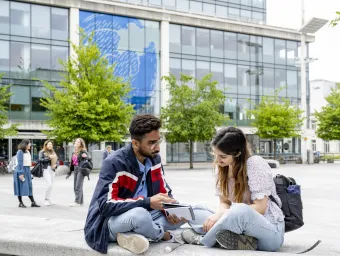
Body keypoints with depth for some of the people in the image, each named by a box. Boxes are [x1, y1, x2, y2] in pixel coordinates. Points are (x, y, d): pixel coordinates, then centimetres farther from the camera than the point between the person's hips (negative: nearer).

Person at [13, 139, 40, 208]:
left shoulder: (27, 152, 13)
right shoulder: (20, 152, -13)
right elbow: (20, 163, -18)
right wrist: (21, 173, -21)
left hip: (27, 170, 8)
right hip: (21, 170, -8)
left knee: (29, 186, 6)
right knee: (21, 186, -1)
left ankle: (33, 202, 7)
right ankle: (20, 203, 7)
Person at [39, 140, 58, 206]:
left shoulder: (53, 152, 18)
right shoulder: (42, 152, 3)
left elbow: (57, 160, 18)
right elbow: (40, 159, -12)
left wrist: (55, 164, -2)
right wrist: (49, 157, -16)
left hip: (52, 170, 6)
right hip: (46, 169, -6)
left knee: (51, 185, 7)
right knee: (49, 184, -16)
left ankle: (49, 199, 15)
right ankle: (46, 199, -4)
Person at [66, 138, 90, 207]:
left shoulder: (83, 151, -7)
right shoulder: (74, 153, 15)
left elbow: (89, 158, -15)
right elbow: (72, 163, 19)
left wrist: (86, 156, -38)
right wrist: (69, 173, 20)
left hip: (81, 169, -8)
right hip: (75, 170, 8)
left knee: (78, 186, -8)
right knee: (75, 187, 10)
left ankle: (77, 202, -5)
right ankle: (81, 201, 17)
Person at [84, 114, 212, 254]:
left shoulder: (154, 159, 1)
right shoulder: (114, 163, -19)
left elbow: (165, 192, 10)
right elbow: (106, 205, -26)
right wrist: (147, 202, -32)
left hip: (143, 216, 7)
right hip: (112, 222, -6)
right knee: (139, 215, -38)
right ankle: (166, 236, -6)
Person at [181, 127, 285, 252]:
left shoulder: (256, 164, -18)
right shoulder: (223, 169, 1)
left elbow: (260, 208, -20)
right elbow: (224, 202, 4)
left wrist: (223, 215, -24)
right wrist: (218, 215, -20)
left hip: (272, 232, -6)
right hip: (245, 225, 6)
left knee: (240, 211, -36)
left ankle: (203, 241, -16)